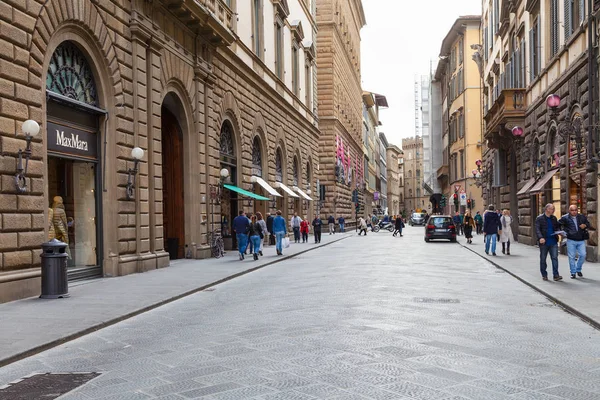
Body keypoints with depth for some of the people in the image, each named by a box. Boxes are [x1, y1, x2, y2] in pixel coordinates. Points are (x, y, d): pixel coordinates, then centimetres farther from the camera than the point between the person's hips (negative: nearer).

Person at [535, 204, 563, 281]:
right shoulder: (540, 218, -4)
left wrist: (558, 231, -5)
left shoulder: (554, 218, 12)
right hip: (544, 242, -3)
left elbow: (557, 227, 19)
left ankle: (556, 275, -5)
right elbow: (537, 229, -13)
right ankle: (544, 275, 18)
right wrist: (540, 237, -28)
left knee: (555, 258, -5)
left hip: (553, 242, 3)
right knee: (543, 259, 7)